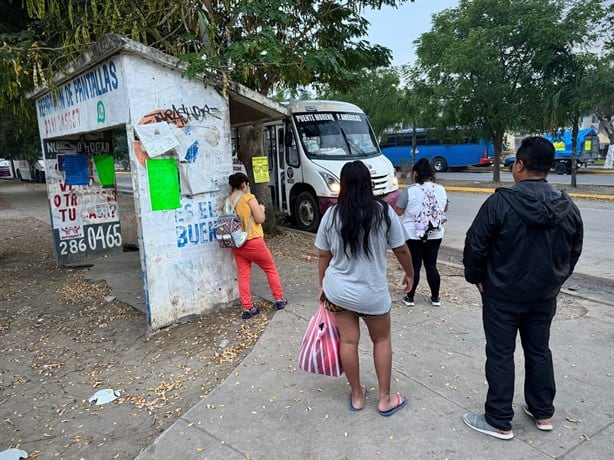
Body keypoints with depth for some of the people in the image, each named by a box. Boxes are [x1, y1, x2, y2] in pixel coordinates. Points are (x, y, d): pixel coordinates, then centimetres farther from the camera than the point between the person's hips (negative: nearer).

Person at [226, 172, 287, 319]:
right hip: (253, 242, -5)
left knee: (243, 275, 9)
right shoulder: (249, 198, -12)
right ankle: (279, 299, 22)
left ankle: (247, 308, 11)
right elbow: (260, 219, -12)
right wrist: (261, 209, 7)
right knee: (271, 269, 14)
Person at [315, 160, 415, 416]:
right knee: (382, 339, 18)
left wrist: (323, 286, 13)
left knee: (348, 341, 13)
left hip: (338, 289, 2)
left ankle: (356, 396, 29)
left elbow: (323, 255, 0)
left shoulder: (331, 214, -6)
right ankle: (385, 399, 26)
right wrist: (410, 273, 15)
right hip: (372, 292, -2)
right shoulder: (383, 211, -11)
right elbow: (401, 249, -3)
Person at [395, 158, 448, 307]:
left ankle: (410, 297, 15)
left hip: (413, 235, -3)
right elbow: (445, 208, 17)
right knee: (431, 265, 11)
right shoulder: (441, 190, 2)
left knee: (414, 266, 5)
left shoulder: (409, 191, -13)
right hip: (435, 235, 4)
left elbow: (398, 211, -7)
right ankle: (435, 298, 20)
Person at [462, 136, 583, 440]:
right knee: (539, 351, 20)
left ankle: (499, 422, 18)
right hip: (545, 295, 5)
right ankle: (543, 413, 35)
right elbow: (574, 252, 8)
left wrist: (476, 277, 1)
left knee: (500, 355, 7)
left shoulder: (501, 202, -19)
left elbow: (475, 246, -15)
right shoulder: (568, 207, -3)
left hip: (503, 295, -5)